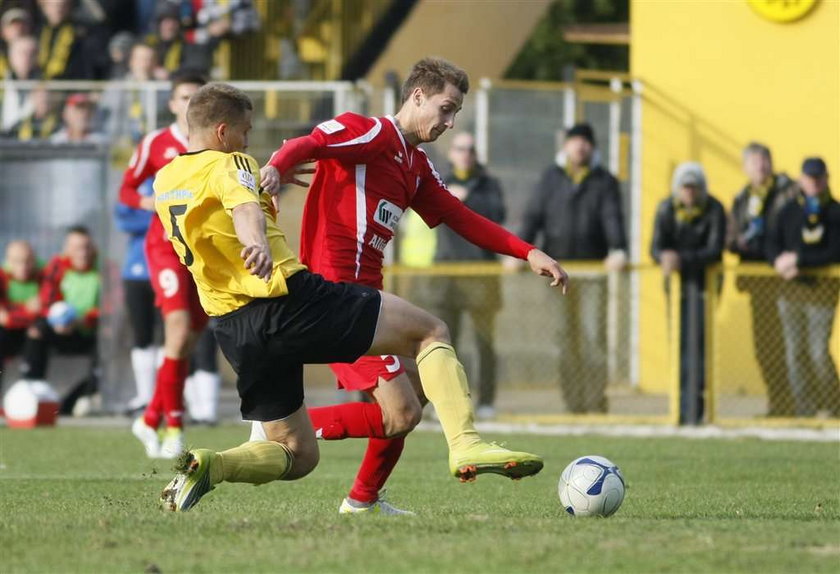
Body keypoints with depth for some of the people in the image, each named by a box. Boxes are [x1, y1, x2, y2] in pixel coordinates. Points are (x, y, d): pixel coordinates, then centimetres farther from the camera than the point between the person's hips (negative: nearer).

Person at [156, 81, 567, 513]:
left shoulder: (163, 181, 17)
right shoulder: (228, 164, -6)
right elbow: (247, 208, -29)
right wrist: (256, 243, -49)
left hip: (233, 329, 8)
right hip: (290, 299, -8)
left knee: (297, 455, 18)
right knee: (432, 334, 0)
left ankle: (207, 465, -9)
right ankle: (465, 444, -19)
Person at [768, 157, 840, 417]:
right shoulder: (789, 210, 9)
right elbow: (773, 244, 8)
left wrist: (799, 261, -16)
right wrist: (781, 262, -14)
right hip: (791, 289, 4)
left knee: (819, 354, -10)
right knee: (795, 354, 5)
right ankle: (805, 411, 13)